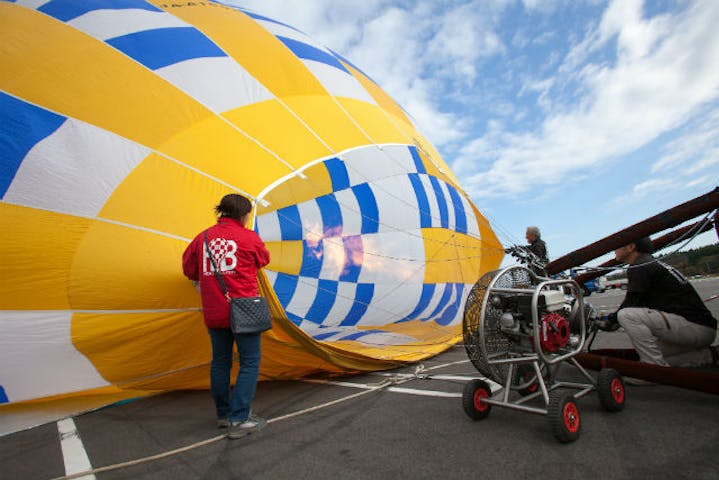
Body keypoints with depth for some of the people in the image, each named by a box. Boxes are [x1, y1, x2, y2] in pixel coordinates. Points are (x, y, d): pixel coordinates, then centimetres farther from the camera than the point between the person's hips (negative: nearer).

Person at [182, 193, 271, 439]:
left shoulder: (202, 237, 6)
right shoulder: (249, 237, -6)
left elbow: (189, 269, 13)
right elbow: (264, 260, 12)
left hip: (213, 313, 5)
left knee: (220, 362, 17)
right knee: (250, 363, 4)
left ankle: (223, 414, 29)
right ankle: (238, 420, 2)